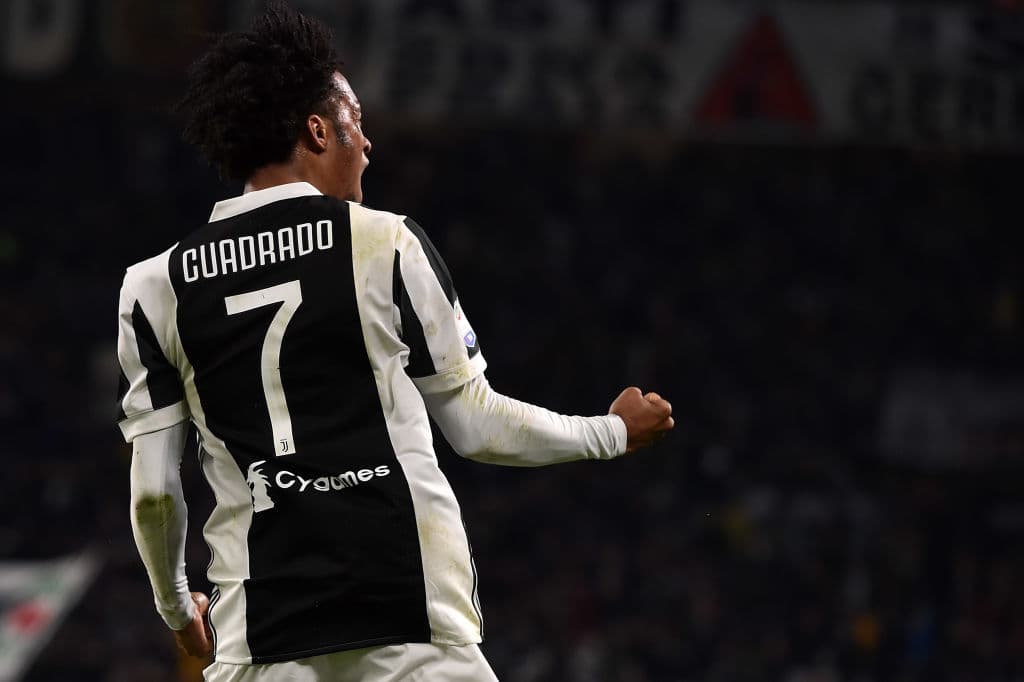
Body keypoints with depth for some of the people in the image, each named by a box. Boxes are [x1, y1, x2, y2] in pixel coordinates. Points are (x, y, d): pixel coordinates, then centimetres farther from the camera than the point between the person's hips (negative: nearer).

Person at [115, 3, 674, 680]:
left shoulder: (157, 286, 6)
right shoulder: (386, 245, 0)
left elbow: (153, 491, 6)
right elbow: (477, 427, 6)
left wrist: (177, 608, 25)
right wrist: (614, 432, 23)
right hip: (415, 613, -2)